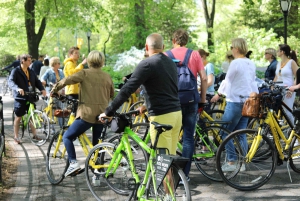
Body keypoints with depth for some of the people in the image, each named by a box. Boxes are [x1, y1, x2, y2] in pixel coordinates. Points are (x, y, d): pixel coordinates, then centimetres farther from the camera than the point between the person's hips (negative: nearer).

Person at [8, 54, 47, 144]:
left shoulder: (31, 72, 11)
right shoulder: (16, 71, -7)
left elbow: (37, 81, 8)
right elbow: (11, 81, -20)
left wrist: (42, 89, -12)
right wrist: (17, 88, -39)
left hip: (30, 97, 5)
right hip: (20, 97, -5)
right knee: (18, 117, 3)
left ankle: (34, 135, 19)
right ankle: (16, 137, 12)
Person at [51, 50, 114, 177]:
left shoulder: (84, 73, -5)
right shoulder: (107, 77, 8)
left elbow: (66, 81, -10)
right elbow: (112, 94, 19)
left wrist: (53, 91, 5)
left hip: (87, 114, -5)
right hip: (102, 115, 5)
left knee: (67, 137, 6)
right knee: (96, 143, 21)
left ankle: (73, 162, -11)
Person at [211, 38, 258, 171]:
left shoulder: (235, 63, -13)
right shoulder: (251, 64, 10)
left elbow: (227, 80, -7)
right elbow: (252, 81, 14)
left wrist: (218, 94, 6)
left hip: (235, 101, -8)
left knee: (225, 132, 0)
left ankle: (231, 162, -2)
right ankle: (242, 162, 11)